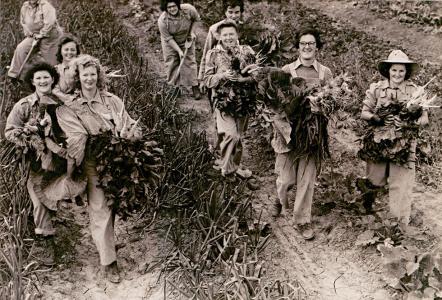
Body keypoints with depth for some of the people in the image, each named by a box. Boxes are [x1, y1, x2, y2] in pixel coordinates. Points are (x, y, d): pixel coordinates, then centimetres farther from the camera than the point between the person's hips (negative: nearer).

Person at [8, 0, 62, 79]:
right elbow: (23, 22, 15)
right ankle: (14, 73, -5)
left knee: (49, 60, -1)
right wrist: (29, 34, 2)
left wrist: (41, 35, -22)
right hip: (34, 36, 6)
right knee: (21, 48, -11)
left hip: (49, 36, -6)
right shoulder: (25, 7, 3)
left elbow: (50, 23, -28)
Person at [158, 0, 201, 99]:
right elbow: (168, 39, -23)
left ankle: (195, 88, 9)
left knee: (189, 61, 1)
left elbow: (196, 19, -4)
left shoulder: (188, 9, -28)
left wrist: (190, 31, -8)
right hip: (170, 43, -1)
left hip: (186, 39, 1)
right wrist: (179, 51, -26)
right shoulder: (162, 21, -31)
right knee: (171, 62, 2)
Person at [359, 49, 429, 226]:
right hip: (378, 143, 0)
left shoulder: (415, 91, 3)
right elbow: (364, 113, 2)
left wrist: (412, 123, -17)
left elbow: (424, 117, 4)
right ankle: (367, 206, 41)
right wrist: (377, 118, -18)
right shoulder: (376, 89, 3)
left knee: (401, 185, -1)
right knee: (375, 180, 11)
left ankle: (401, 224, 11)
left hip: (404, 145, 0)